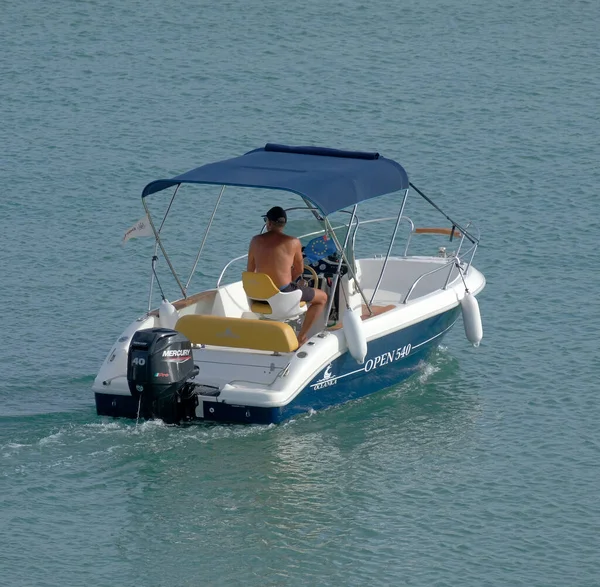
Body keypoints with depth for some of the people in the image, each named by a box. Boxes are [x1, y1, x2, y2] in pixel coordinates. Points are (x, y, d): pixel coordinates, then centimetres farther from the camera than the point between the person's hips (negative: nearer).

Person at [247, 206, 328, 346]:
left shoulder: (255, 241, 0)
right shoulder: (293, 243, -9)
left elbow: (250, 271, 9)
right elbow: (299, 271, 3)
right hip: (283, 294, -5)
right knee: (322, 297, 18)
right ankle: (300, 338, 14)